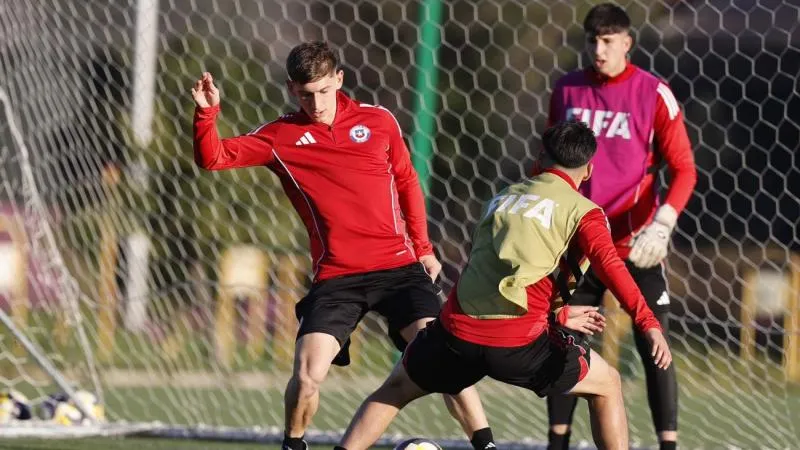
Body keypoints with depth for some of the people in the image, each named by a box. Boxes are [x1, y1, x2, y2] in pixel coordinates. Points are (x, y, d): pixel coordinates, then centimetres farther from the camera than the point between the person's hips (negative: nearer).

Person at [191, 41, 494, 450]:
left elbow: (407, 182, 19)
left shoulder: (378, 121, 7)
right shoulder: (280, 137, 3)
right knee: (308, 375, -15)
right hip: (335, 276, -1)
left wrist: (423, 247, 15)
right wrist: (207, 112, -19)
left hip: (398, 266, 1)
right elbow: (212, 158, -2)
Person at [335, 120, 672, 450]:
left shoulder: (502, 198, 25)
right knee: (607, 385, 17)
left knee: (396, 390, 29)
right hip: (518, 342, -4)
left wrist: (557, 315, 39)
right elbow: (610, 265, -11)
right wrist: (649, 324, -19)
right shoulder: (582, 211, 7)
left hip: (458, 331, 4)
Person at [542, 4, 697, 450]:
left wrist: (663, 223, -21)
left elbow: (684, 169, -8)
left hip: (636, 244, -4)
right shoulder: (567, 90, 5)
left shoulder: (654, 93, -7)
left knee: (653, 346, -6)